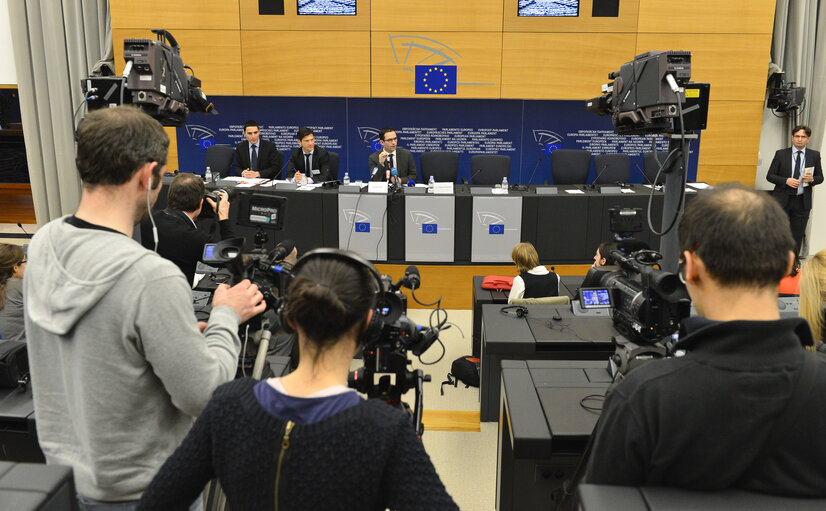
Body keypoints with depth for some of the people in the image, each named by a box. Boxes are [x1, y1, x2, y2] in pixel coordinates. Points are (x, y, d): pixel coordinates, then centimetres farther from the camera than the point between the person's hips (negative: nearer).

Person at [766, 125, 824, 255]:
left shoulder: (814, 155, 6)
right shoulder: (781, 154, 1)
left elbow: (820, 177, 12)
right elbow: (769, 176, 1)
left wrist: (812, 179, -12)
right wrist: (786, 181, -16)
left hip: (802, 202, 2)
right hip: (782, 200, -2)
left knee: (797, 236, 7)